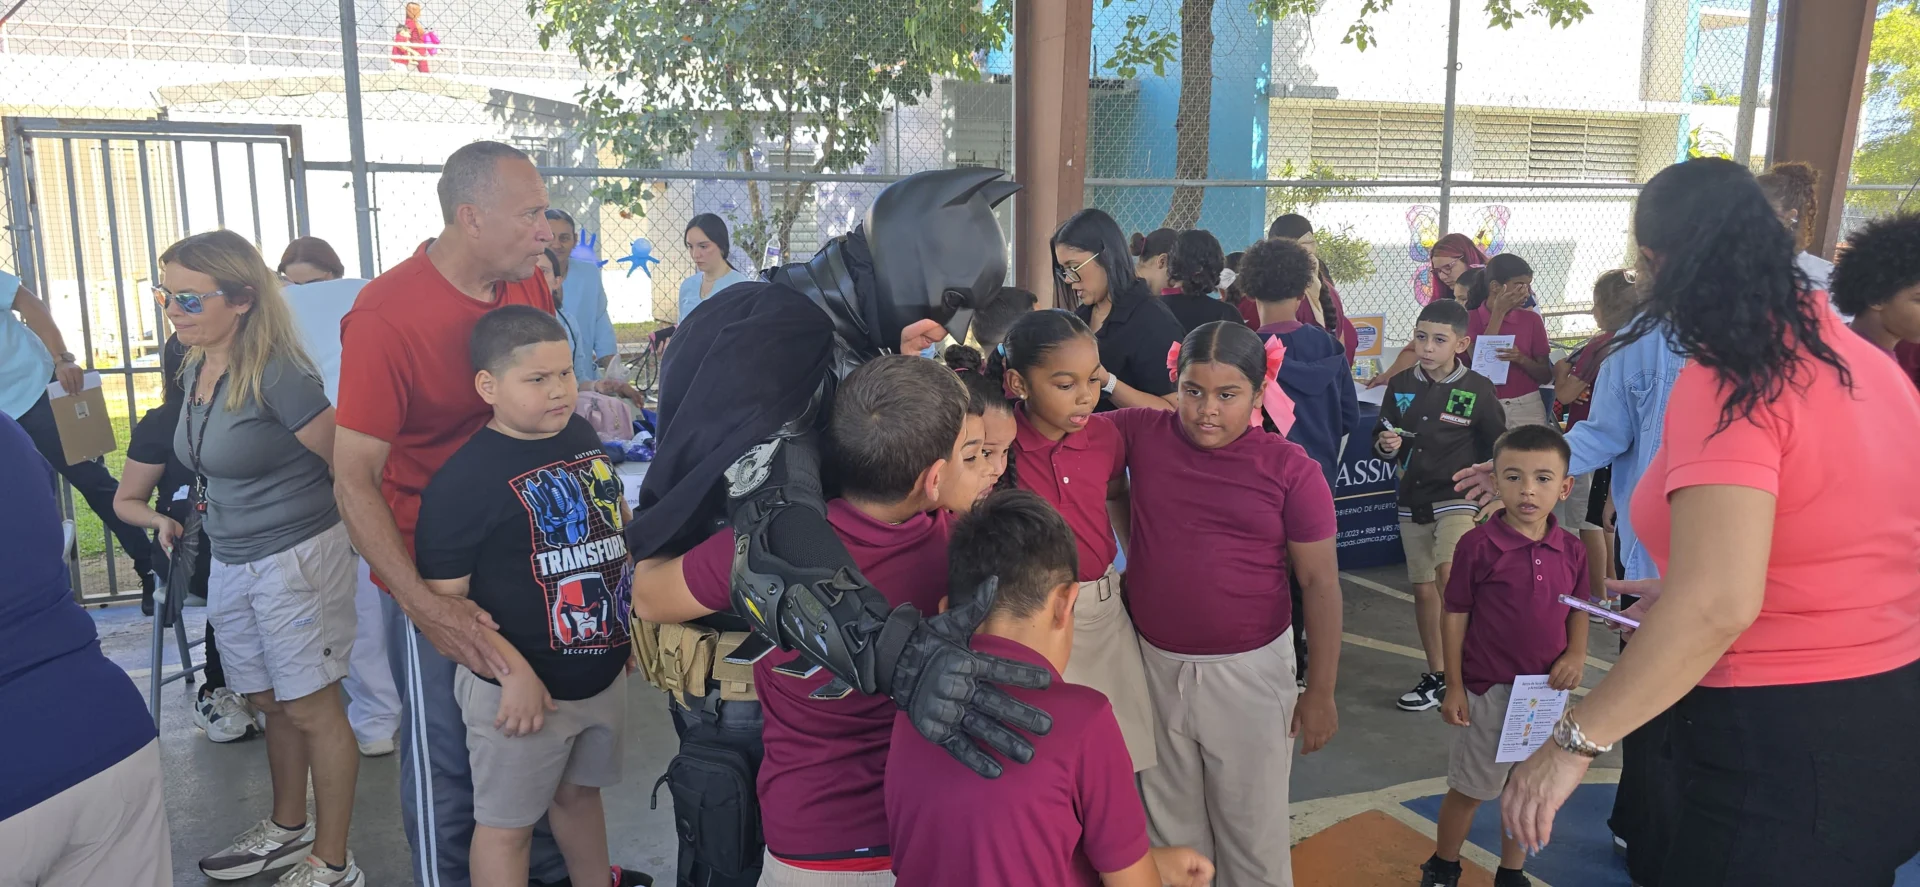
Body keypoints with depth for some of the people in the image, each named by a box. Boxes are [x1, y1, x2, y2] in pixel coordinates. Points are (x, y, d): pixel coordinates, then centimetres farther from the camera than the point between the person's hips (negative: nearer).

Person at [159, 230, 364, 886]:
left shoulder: (278, 376, -20)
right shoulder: (194, 369, 6)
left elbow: (347, 466, -17)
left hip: (297, 560, -8)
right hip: (229, 561, 8)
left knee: (311, 708, 1)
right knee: (272, 704, 19)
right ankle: (289, 829, 37)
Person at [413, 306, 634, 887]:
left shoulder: (582, 437, 2)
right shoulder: (464, 479, -19)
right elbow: (445, 598, -18)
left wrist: (633, 622, 15)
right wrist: (513, 671, -24)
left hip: (603, 671, 6)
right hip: (520, 686, -6)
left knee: (579, 793, 25)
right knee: (506, 823, 10)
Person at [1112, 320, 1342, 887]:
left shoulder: (1291, 470, -12)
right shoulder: (1142, 434, -5)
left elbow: (1320, 583, -6)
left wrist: (1321, 692, -5)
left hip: (1249, 672, -3)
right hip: (1155, 665, 3)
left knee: (1253, 829, 12)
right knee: (1171, 824, 20)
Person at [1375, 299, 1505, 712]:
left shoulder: (1477, 390, -9)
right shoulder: (1401, 385, 0)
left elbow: (1498, 448, 2)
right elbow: (1382, 439, 10)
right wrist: (1386, 445, -12)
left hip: (1458, 498, -4)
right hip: (1413, 500, 4)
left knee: (1449, 575, -24)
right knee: (1423, 589, 11)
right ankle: (1436, 675, 24)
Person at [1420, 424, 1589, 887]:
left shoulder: (1571, 551, -2)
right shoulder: (1477, 545, -14)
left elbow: (1579, 609, 11)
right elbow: (1456, 616, -9)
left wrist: (1576, 655, -9)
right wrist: (1454, 686, -9)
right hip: (1490, 690, -4)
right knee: (1470, 788, 10)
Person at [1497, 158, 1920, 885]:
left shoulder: (1726, 385, -21)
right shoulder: (1861, 357, 5)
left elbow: (1719, 606, -32)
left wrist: (1574, 742, -27)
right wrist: (1680, 603, 21)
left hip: (1781, 739, -9)